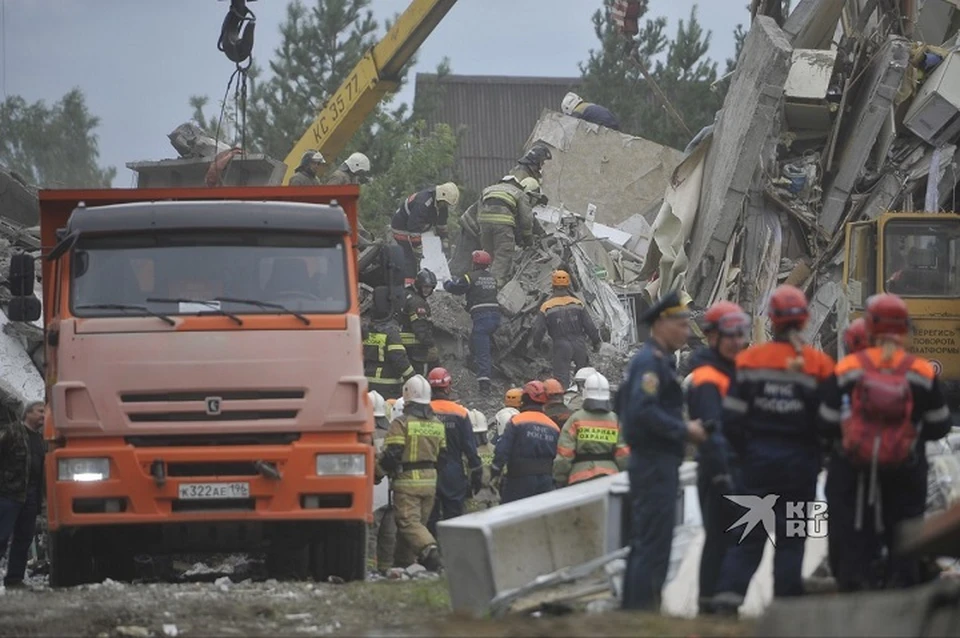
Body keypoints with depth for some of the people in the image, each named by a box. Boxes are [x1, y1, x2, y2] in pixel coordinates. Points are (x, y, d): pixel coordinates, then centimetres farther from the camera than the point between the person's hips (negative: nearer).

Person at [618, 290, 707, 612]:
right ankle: (643, 610, -11)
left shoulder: (659, 361, 18)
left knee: (644, 543, 14)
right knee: (654, 545, -10)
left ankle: (632, 611, 18)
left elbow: (623, 403, 27)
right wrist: (684, 429, -19)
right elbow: (643, 411, -26)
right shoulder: (651, 362, -14)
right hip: (656, 463, -11)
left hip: (647, 461, 11)